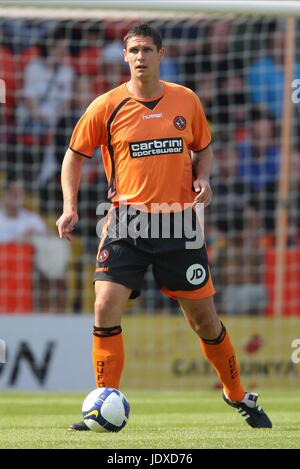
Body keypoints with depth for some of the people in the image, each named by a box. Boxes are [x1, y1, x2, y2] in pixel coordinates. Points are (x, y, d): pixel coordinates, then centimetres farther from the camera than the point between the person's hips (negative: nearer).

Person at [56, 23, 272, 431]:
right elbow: (75, 153, 7)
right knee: (106, 308, -15)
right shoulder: (107, 106, -3)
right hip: (127, 222, -1)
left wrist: (202, 179, -3)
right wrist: (70, 206, -5)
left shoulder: (186, 100, 3)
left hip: (179, 223, 1)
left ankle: (237, 395, 27)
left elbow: (203, 148, 18)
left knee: (203, 316, 6)